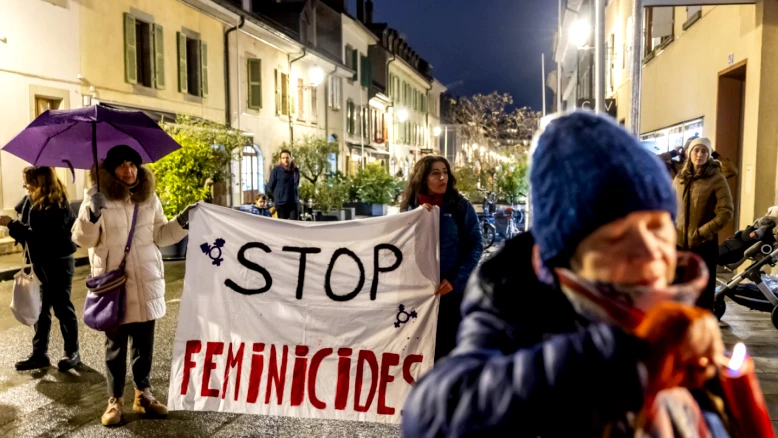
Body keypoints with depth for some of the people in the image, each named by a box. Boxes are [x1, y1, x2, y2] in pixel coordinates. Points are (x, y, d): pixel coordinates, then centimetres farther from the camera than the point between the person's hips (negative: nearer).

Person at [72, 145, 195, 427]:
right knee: (116, 344, 5)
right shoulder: (97, 198, -4)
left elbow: (160, 235, 12)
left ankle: (143, 393, 27)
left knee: (144, 341, 12)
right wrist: (92, 213, -25)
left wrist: (182, 222, -3)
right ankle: (115, 399, 21)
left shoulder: (149, 198, 7)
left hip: (146, 282, 3)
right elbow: (83, 239, -8)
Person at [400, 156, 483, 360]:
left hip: (452, 290, -2)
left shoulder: (460, 206, -2)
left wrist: (455, 280, -14)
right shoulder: (410, 208, 6)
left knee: (446, 348, 4)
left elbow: (475, 245, -5)